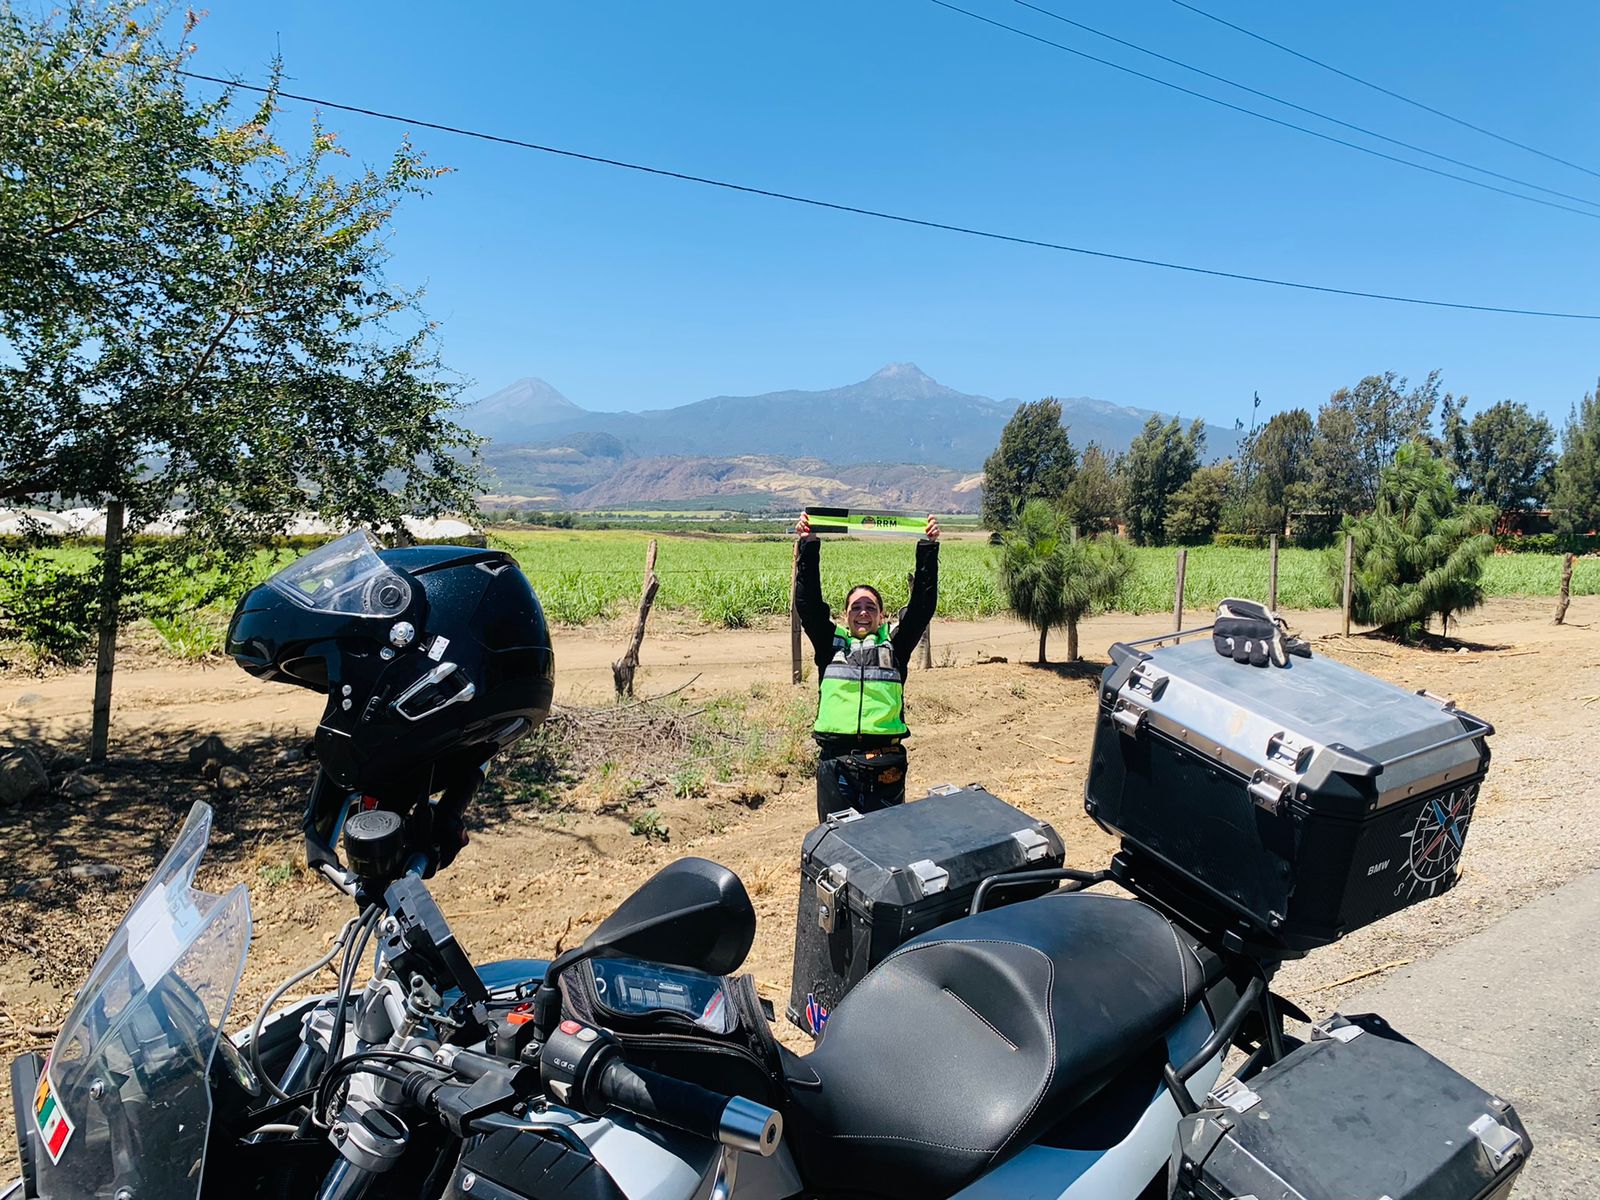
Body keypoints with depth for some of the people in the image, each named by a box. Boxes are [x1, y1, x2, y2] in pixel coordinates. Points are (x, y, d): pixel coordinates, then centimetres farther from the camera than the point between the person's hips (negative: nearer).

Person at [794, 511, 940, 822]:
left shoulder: (895, 644, 12)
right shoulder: (831, 643, 12)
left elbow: (923, 604, 3)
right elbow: (807, 602, 3)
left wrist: (928, 548, -2)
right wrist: (808, 546, -3)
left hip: (886, 763, 0)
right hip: (836, 761, 0)